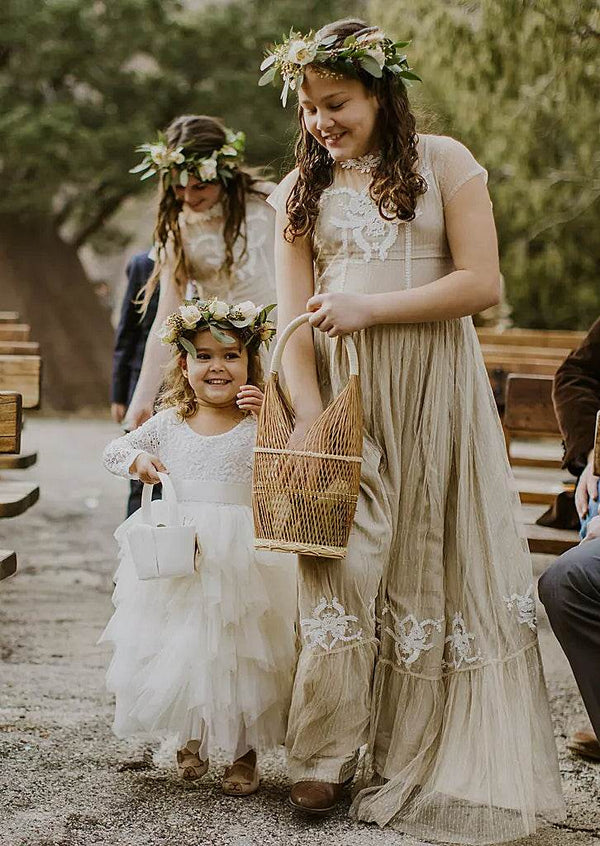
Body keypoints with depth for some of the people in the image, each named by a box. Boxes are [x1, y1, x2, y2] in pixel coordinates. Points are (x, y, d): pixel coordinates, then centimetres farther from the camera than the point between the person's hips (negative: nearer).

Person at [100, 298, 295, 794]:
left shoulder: (260, 420, -3)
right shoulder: (169, 423, 5)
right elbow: (113, 451, 9)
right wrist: (137, 460, -11)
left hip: (242, 553, -3)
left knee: (241, 651, 3)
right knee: (182, 647, 11)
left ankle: (245, 753, 19)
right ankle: (192, 742, 32)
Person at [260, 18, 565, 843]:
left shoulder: (444, 163, 1)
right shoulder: (300, 192, 9)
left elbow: (482, 283, -7)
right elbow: (293, 320, 3)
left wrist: (370, 307, -14)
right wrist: (308, 420, -9)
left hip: (433, 388, -1)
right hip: (341, 392, 1)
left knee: (435, 559, 2)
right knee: (343, 556, -7)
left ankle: (426, 762, 12)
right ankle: (325, 757, -1)